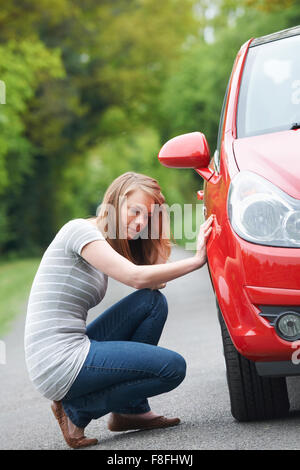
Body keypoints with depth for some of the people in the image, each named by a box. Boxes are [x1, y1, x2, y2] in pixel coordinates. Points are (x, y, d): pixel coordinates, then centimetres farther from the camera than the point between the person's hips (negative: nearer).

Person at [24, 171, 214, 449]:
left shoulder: (110, 245, 19)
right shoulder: (80, 230, -10)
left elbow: (155, 281, 7)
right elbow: (136, 277, -19)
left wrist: (198, 253, -1)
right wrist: (197, 261, -15)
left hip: (74, 349, 9)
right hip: (59, 363, -9)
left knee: (153, 301, 6)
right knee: (173, 367, -9)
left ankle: (131, 410, 10)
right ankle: (76, 409, -1)